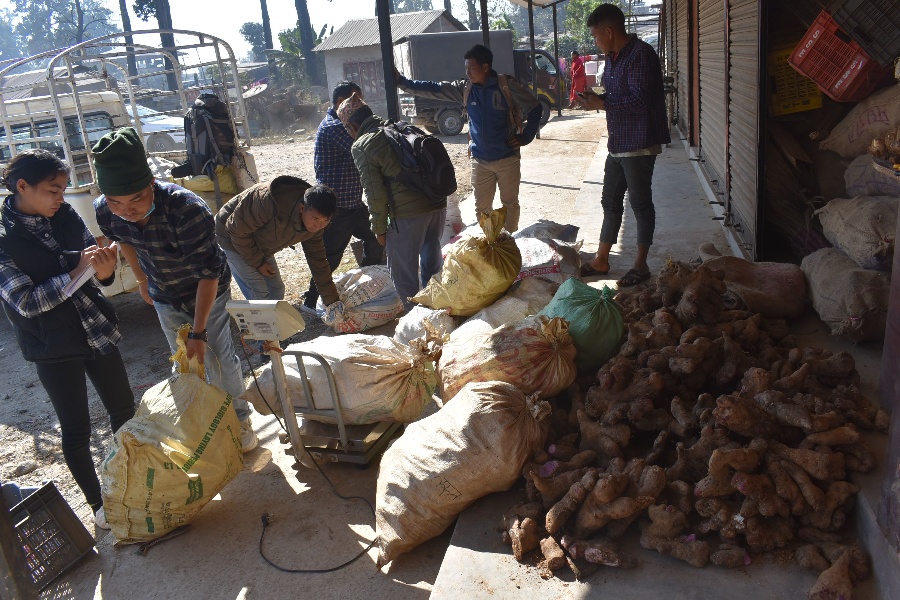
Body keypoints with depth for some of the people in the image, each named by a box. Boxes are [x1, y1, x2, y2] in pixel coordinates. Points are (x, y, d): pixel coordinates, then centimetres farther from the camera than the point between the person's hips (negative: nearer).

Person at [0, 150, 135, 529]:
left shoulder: (64, 215, -2)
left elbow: (93, 262, 2)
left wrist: (104, 269, -22)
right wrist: (78, 272, -27)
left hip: (97, 330, 5)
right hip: (54, 346, -5)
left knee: (124, 408, 16)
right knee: (76, 430, 8)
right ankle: (97, 503, 28)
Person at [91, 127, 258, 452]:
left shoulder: (189, 209, -39)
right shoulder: (104, 212, -22)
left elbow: (208, 274, -31)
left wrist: (199, 332, -28)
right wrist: (142, 280, 15)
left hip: (208, 291, -4)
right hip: (165, 297, 4)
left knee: (220, 358, 4)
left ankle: (239, 418, 26)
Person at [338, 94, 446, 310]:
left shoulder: (361, 146, -4)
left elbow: (375, 193, -9)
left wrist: (380, 229, 1)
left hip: (407, 213, -7)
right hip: (437, 204, 8)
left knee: (403, 272, 8)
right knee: (432, 262, 23)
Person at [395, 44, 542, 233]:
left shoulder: (508, 86, -11)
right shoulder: (465, 89, 1)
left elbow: (535, 109, -3)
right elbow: (434, 89, 1)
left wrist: (526, 137, -6)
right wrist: (402, 82, -4)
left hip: (507, 158, -4)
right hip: (480, 160, 4)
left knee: (510, 203, 8)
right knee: (482, 206, 9)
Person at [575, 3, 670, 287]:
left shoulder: (640, 54, -16)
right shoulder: (612, 58, 13)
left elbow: (639, 99, -23)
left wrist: (601, 104, -17)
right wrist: (594, 99, 2)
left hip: (639, 143, -9)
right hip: (617, 143, 9)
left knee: (640, 204, 1)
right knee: (610, 202, 13)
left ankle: (640, 265, 13)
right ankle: (601, 260, 23)